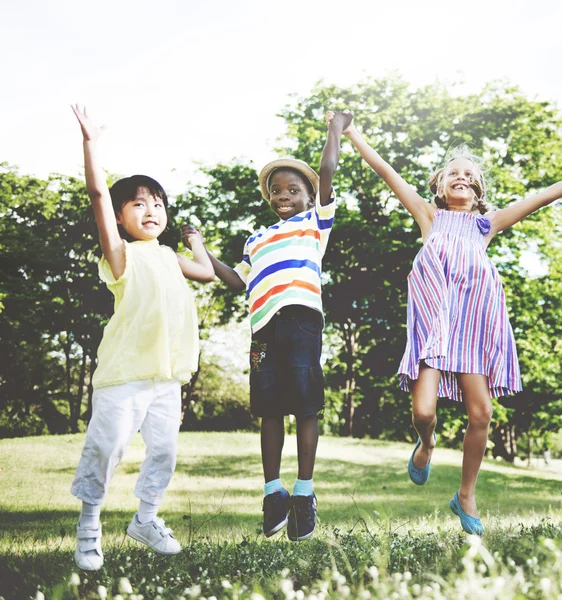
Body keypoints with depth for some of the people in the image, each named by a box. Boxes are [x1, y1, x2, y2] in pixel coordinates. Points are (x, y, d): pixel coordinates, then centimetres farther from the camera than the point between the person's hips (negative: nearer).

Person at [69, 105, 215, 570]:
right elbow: (98, 194, -13)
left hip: (167, 374, 6)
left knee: (164, 449, 10)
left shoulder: (169, 257, 19)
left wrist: (195, 241, 37)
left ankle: (147, 519, 27)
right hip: (125, 371, -6)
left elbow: (208, 273, 34)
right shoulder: (122, 253, -2)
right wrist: (91, 143, -15)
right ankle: (89, 525, 12)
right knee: (106, 446, -4)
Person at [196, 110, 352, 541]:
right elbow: (238, 281, 28)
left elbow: (327, 170, 8)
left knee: (305, 405, -4)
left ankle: (304, 493, 2)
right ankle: (273, 493, 11)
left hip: (302, 321, -4)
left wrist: (337, 127, 17)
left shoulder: (315, 222, 16)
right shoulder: (258, 240, 29)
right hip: (264, 327, 4)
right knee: (270, 410, 5)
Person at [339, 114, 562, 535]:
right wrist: (352, 133, 19)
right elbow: (387, 172, 20)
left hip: (474, 315, 2)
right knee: (423, 411, -15)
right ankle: (427, 444, 24)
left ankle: (466, 496, 18)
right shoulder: (430, 216, 21)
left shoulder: (487, 223, 23)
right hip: (433, 315, -1)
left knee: (481, 413, -3)